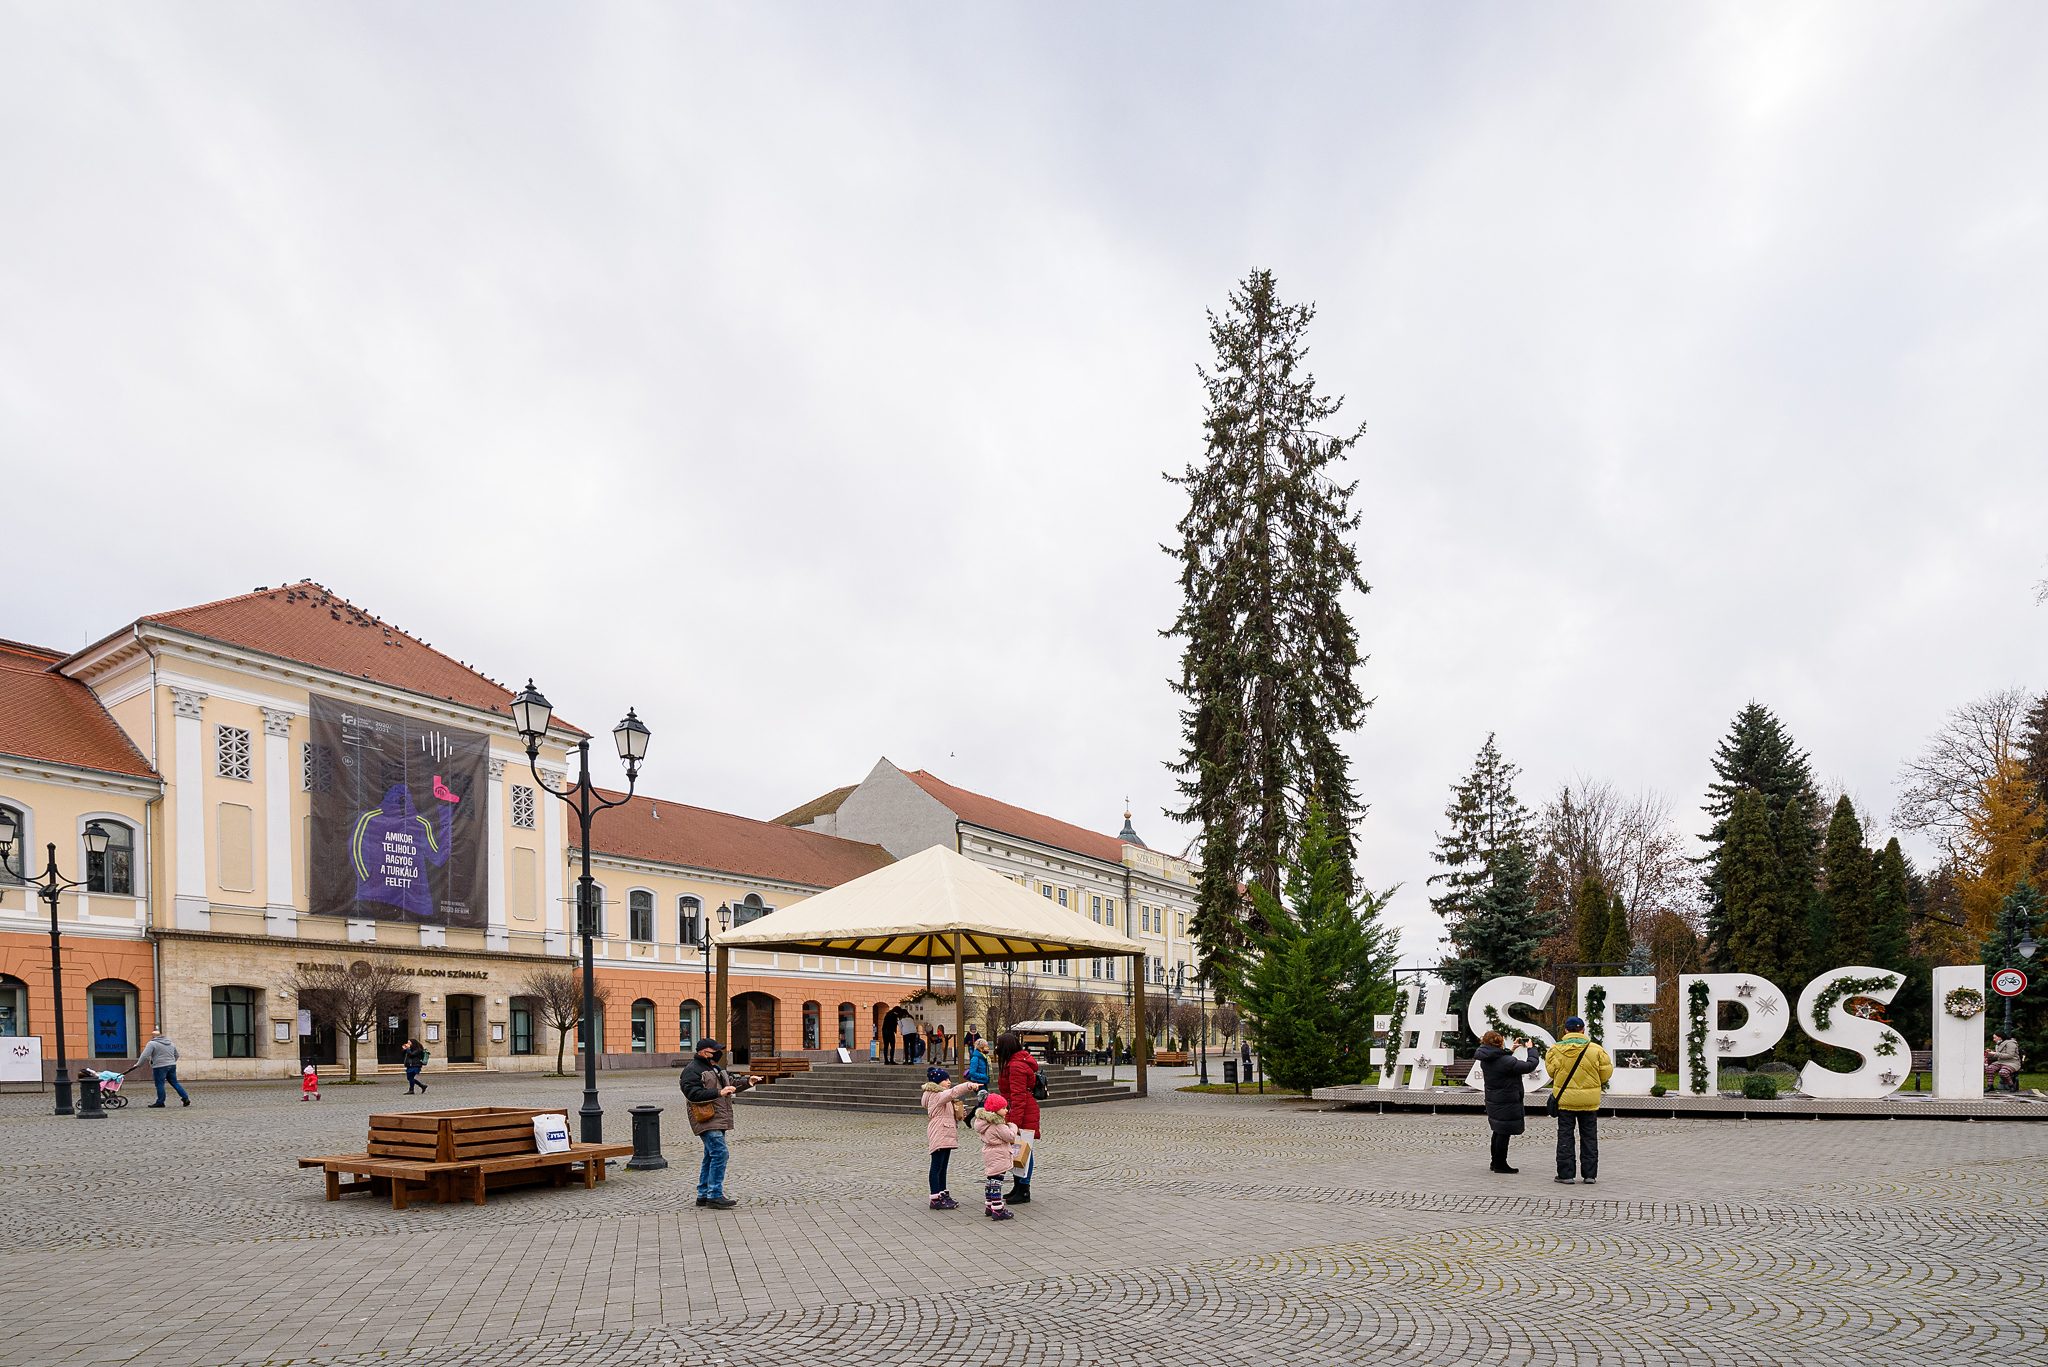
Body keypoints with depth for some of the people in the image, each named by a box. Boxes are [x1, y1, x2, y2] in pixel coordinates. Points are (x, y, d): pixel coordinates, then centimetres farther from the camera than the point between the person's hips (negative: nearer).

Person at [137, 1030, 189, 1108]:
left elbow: (144, 1056, -12)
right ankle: (185, 1098, 8)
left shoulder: (152, 1044, -5)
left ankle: (160, 1102, 6)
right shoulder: (171, 1043, 17)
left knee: (160, 1085, 1)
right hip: (172, 1066, 7)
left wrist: (138, 1064, -1)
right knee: (174, 1083, 12)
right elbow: (176, 1055, 24)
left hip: (160, 1067, -7)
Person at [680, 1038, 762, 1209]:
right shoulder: (692, 1070, -10)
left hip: (718, 1121, 10)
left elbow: (732, 1083, 28)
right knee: (719, 1154, -16)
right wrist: (719, 1093, -26)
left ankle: (703, 1195, 20)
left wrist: (747, 1081, 8)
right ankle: (715, 1196, -14)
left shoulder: (716, 1068, 21)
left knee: (711, 1157, 13)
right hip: (707, 1121, -10)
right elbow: (693, 1093, -22)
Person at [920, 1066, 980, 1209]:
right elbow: (953, 1093, -30)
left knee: (943, 1167, 15)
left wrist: (958, 1116, 7)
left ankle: (943, 1195, 22)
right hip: (938, 1134, -11)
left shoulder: (942, 1096, 20)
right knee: (937, 1166, -8)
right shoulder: (937, 1095, -13)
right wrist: (969, 1086, -41)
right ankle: (935, 1199, -8)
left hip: (946, 1135, 11)